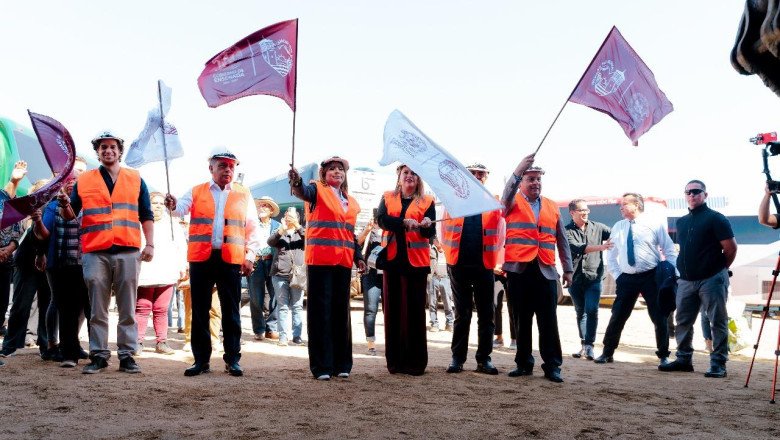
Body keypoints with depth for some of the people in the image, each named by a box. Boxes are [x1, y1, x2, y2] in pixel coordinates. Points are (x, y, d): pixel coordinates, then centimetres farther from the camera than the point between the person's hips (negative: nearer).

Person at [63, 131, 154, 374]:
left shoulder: (135, 179, 13)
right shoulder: (83, 180, 13)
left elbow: (146, 216, 11)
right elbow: (71, 215, 12)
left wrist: (150, 244, 1)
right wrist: (65, 205, -10)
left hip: (128, 252, 0)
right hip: (95, 253, 0)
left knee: (128, 309, 2)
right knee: (97, 309, 3)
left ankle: (127, 355, 6)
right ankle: (98, 355, 9)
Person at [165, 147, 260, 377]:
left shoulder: (244, 195, 11)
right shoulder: (196, 192, 11)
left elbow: (252, 229, 10)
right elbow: (181, 208, -8)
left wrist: (250, 256, 1)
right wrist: (173, 205, -31)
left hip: (231, 260, 0)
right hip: (201, 259, 1)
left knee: (231, 312, 2)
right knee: (200, 311, 4)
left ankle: (232, 360, 9)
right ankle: (201, 360, 12)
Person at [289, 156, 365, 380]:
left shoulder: (351, 202, 19)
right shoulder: (318, 190, 2)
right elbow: (303, 192, -22)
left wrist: (358, 257, 10)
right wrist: (296, 182, -44)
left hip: (343, 262, 6)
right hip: (319, 260, -6)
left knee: (341, 310, 9)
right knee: (320, 310, -3)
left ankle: (342, 364, 16)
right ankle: (321, 366, 0)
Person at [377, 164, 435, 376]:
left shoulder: (427, 201, 9)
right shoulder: (388, 198, 13)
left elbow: (431, 232, -2)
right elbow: (381, 219, -5)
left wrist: (426, 225, -24)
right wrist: (404, 222, -18)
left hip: (416, 261, -2)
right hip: (392, 259, 2)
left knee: (414, 309, -3)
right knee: (392, 308, 2)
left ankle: (415, 361, 2)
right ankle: (395, 360, 9)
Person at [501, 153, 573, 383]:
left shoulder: (552, 207, 15)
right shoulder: (513, 203, 6)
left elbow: (562, 241, 17)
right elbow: (507, 193, -20)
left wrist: (568, 269, 14)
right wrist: (518, 170, -35)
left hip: (546, 271, 2)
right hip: (518, 269, -2)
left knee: (548, 321, -1)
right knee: (522, 320, 5)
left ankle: (552, 365, 5)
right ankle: (524, 363, 14)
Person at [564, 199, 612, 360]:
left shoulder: (598, 227, 5)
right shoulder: (567, 231, -2)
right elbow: (577, 248, -18)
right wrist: (600, 247, -28)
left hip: (594, 277, 0)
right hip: (575, 278, 1)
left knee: (592, 310, -14)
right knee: (580, 312, 11)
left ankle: (589, 345, -9)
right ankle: (584, 345, 21)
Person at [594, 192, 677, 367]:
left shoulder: (655, 224, -1)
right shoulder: (618, 227, 9)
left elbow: (670, 251, 0)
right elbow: (611, 255, 15)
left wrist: (673, 274, -9)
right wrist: (617, 275, 4)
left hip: (651, 277, -3)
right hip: (627, 278, 3)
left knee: (659, 318, 3)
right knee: (617, 318, 5)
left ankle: (663, 356, 16)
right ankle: (607, 353, 17)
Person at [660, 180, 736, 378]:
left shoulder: (715, 218, -6)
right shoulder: (681, 222, 14)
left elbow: (731, 248, -7)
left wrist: (719, 268, 2)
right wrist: (683, 269, 17)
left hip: (711, 280, -7)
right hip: (686, 280, 7)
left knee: (718, 323, -2)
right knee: (683, 322, 10)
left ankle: (718, 364, 2)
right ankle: (683, 359, 20)